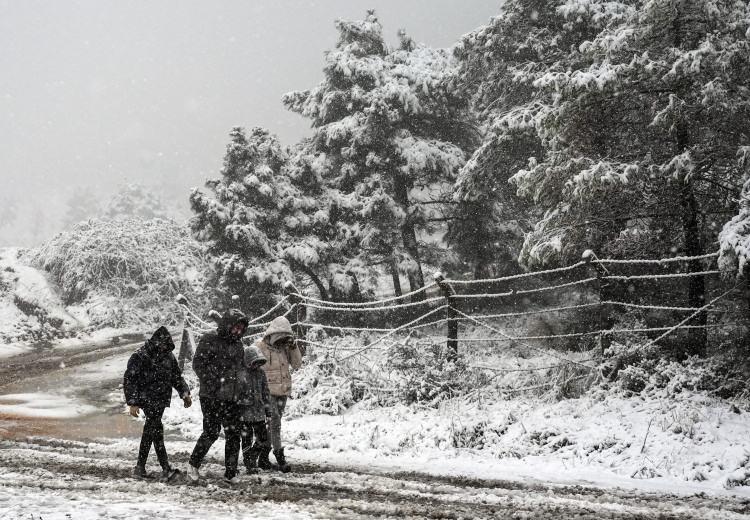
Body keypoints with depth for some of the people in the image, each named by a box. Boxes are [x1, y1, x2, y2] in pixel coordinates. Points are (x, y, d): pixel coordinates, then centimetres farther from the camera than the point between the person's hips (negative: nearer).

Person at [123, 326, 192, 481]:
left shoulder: (168, 356, 10)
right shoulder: (140, 357, -11)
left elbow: (177, 377, 21)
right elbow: (129, 380, -11)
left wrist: (184, 393, 8)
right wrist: (132, 403, -16)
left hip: (161, 400, 7)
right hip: (147, 400, -7)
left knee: (150, 432, 11)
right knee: (156, 429, -15)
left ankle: (140, 468, 18)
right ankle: (166, 468, -18)